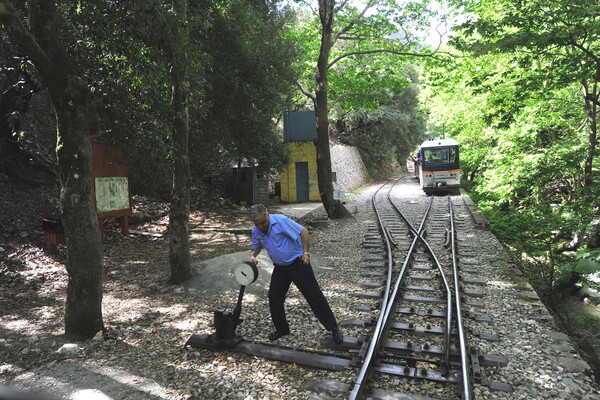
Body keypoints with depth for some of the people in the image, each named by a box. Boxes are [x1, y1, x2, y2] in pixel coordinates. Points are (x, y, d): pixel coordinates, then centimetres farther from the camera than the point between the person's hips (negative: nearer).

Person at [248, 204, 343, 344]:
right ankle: (281, 329, 26)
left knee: (314, 295, -3)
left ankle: (333, 328, 7)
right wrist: (252, 255, -8)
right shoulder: (256, 231, -3)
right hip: (280, 267, 6)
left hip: (298, 263, -6)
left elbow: (303, 231, -21)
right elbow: (256, 247, 14)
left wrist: (305, 251, -21)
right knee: (274, 298, 4)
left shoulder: (280, 221, -24)